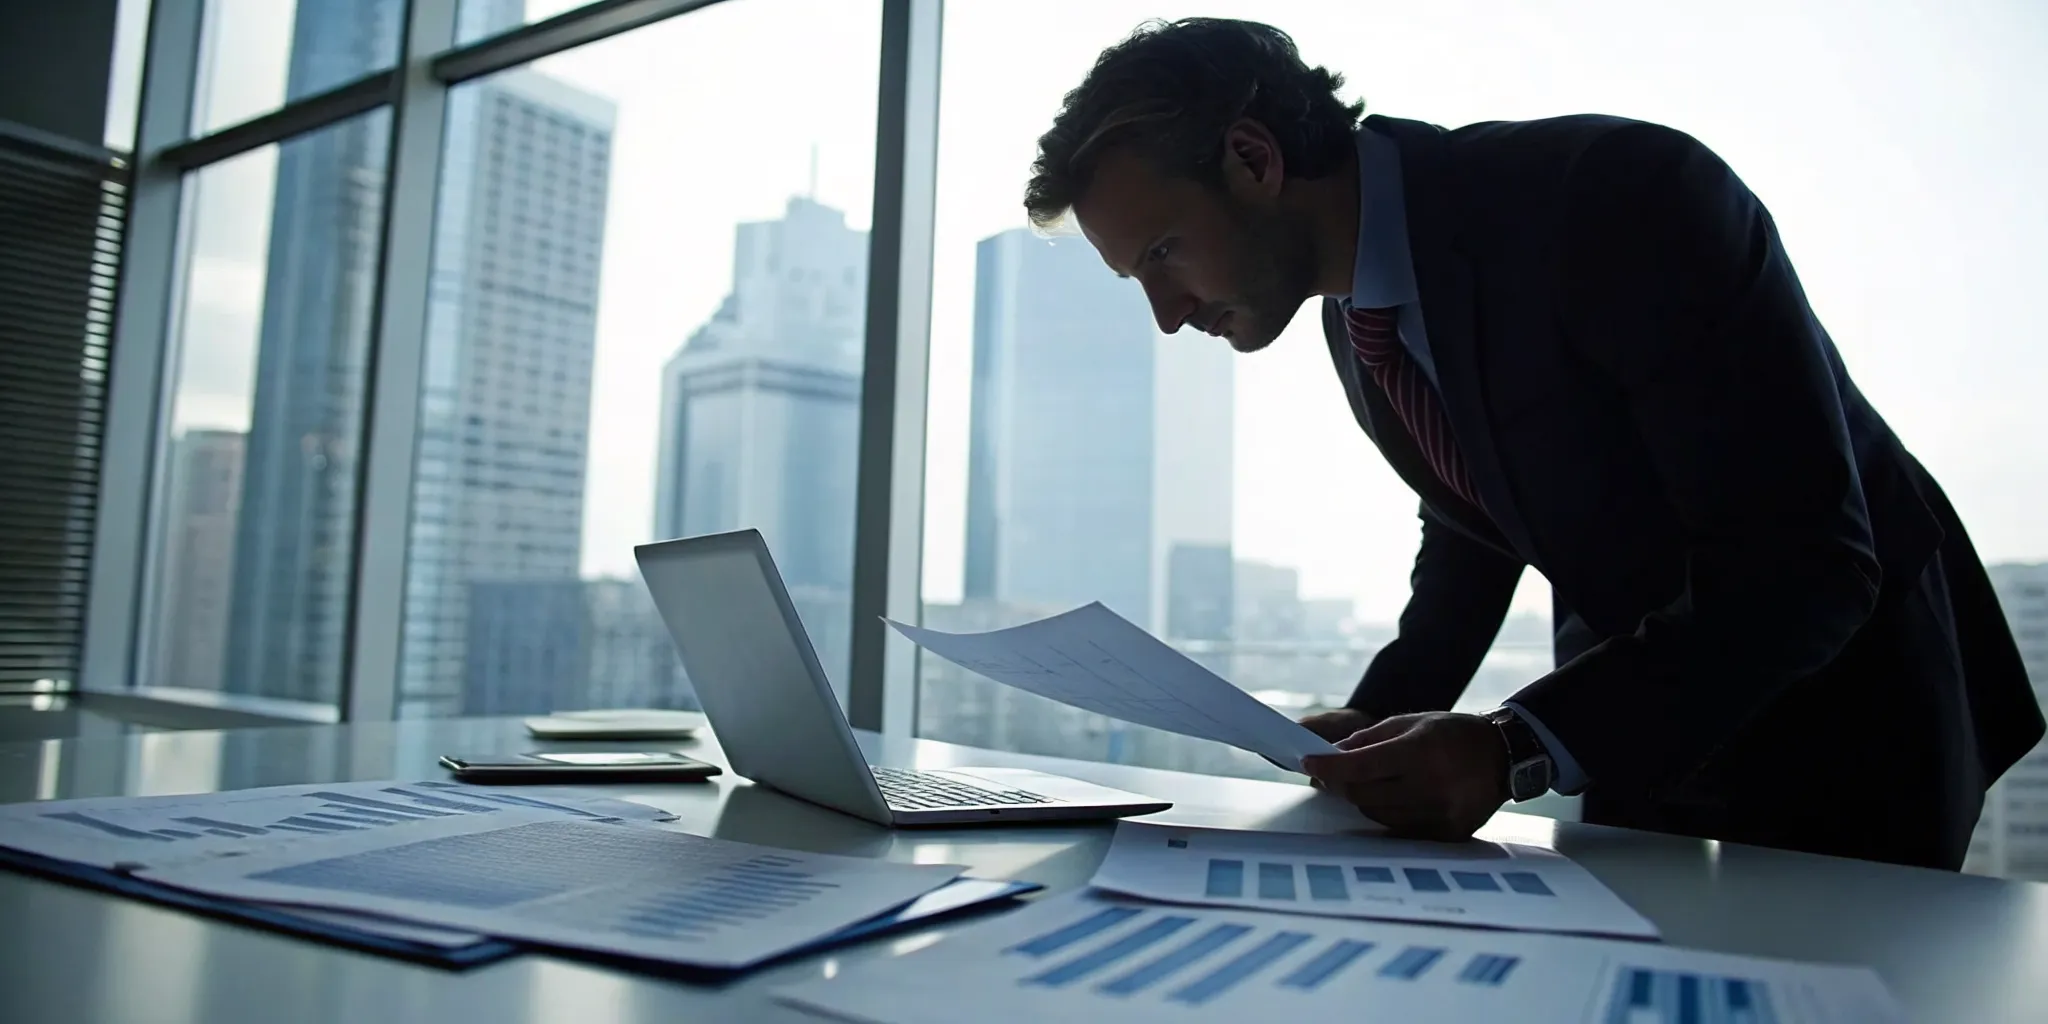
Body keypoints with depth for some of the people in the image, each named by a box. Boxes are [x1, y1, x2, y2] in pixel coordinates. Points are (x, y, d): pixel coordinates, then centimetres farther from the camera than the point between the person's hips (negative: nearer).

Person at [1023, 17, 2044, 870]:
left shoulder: (1621, 191, -29)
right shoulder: (1352, 315, -5)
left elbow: (1805, 567, -30)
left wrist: (1516, 745, -39)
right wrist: (1381, 717, -4)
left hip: (1842, 695, -6)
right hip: (1634, 708, 6)